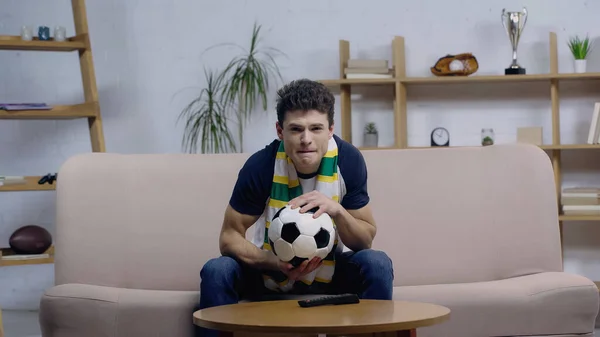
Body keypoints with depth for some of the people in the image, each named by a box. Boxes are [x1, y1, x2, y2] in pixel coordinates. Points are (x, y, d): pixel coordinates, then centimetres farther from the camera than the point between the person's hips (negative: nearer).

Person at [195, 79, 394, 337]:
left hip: (331, 271, 1)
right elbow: (230, 237, -16)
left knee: (377, 264, -27)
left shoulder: (349, 160, -19)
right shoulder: (261, 166, -23)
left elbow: (366, 240, -11)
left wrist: (337, 211, -32)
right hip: (273, 269, -1)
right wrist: (276, 263, -34)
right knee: (216, 271, -26)